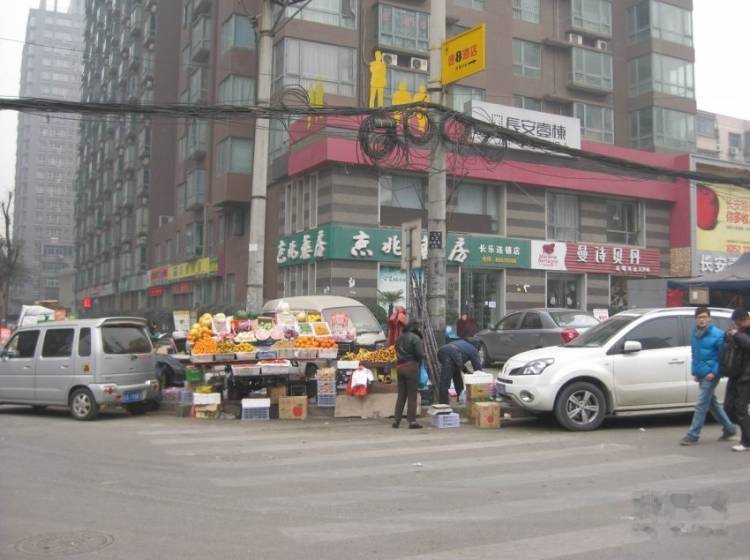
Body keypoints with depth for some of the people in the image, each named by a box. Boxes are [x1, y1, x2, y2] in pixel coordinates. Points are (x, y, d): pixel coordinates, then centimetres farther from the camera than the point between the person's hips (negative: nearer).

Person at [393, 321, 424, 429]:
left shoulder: (400, 338, 13)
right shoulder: (415, 338, -10)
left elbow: (397, 352, 13)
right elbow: (420, 354, -14)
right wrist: (421, 357, 6)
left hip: (400, 366, 7)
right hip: (411, 366, -6)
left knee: (401, 395, 13)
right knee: (412, 395, -1)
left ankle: (396, 420, 13)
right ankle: (412, 421, 0)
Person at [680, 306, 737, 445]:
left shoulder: (717, 335, -12)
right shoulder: (694, 334, 9)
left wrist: (714, 372, -16)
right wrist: (695, 371, 14)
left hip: (710, 375, -8)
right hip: (701, 375, 8)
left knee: (701, 405, -8)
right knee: (712, 403, 17)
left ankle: (692, 435, -4)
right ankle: (729, 428, 33)